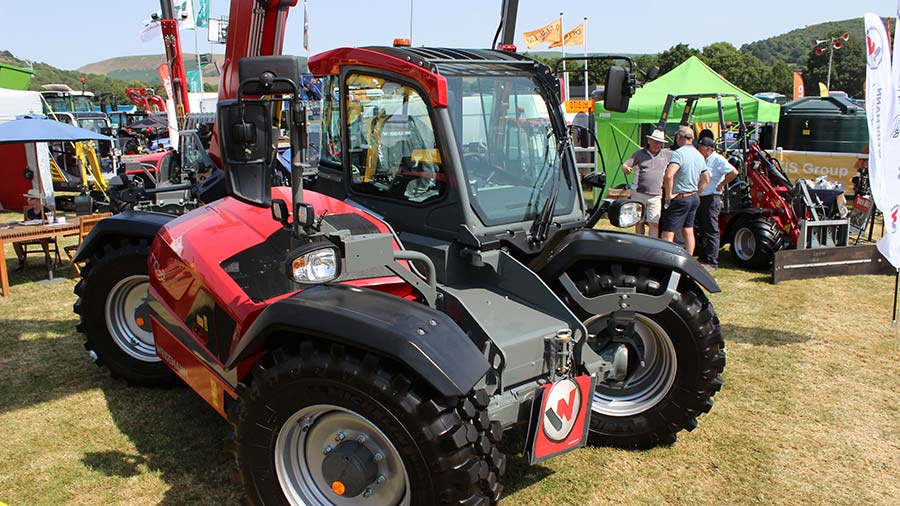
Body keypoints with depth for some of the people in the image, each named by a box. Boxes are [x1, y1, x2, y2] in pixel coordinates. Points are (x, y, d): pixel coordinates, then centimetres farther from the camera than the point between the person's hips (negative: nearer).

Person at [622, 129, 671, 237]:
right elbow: (624, 165, 2)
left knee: (654, 224, -9)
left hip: (655, 197, 0)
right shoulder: (639, 154, 6)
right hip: (638, 194, 0)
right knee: (639, 223, 6)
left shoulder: (667, 154, 11)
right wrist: (627, 168, -21)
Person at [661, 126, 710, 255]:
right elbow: (706, 180, 20)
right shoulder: (699, 156, 11)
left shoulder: (678, 153, -17)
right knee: (688, 232, 16)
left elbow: (668, 176, -31)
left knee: (668, 234, -6)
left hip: (679, 199, -8)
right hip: (694, 198, 8)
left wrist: (668, 196, -21)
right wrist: (696, 192, 20)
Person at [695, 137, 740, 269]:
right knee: (699, 230, 15)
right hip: (700, 198, 9)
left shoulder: (718, 160, -12)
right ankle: (703, 258, 26)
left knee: (711, 232, -5)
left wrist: (721, 185, -17)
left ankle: (712, 263, -1)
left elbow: (734, 172, -23)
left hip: (712, 199, -9)